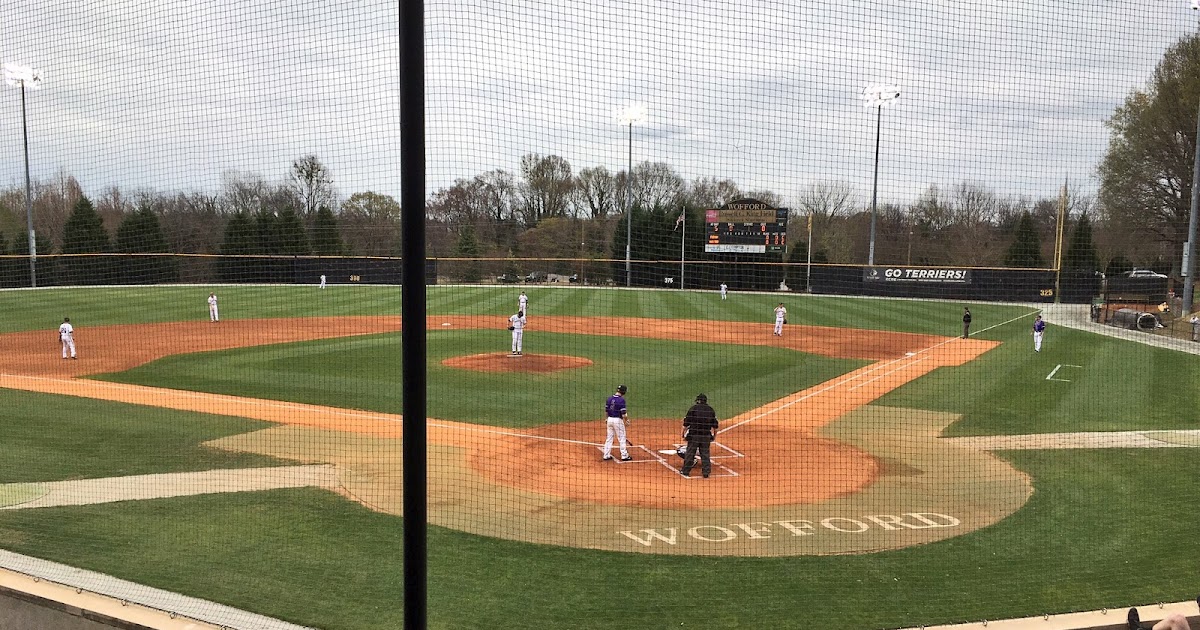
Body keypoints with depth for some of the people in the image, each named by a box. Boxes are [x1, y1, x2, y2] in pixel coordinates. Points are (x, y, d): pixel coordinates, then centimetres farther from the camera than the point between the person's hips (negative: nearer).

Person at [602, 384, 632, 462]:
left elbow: (606, 411, 11)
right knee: (622, 438, 6)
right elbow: (623, 414, -18)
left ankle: (606, 455, 17)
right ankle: (624, 456, 12)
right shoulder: (621, 400, -17)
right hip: (618, 420, -6)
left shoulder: (609, 399, 2)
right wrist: (627, 419, 0)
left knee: (609, 438, 14)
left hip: (609, 420, 6)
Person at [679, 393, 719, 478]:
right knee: (705, 454, 10)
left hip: (694, 435, -3)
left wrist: (684, 434, 3)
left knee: (690, 453, 6)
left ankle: (685, 471, 13)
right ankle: (706, 472, 10)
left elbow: (686, 423, -5)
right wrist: (714, 435, 21)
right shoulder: (711, 410, 8)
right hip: (706, 436, 3)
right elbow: (715, 426, 10)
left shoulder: (693, 408, -2)